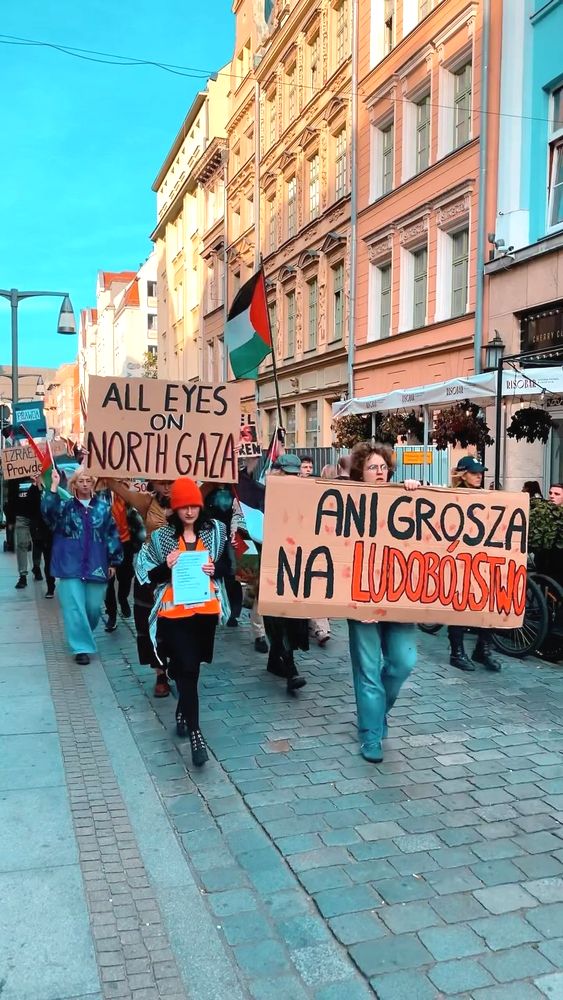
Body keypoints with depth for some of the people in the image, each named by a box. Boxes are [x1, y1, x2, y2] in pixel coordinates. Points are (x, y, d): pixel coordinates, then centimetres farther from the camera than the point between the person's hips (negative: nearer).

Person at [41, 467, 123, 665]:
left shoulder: (103, 507, 5)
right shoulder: (65, 506, 4)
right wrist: (54, 485, -23)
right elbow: (47, 510, -18)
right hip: (71, 565, -1)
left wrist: (114, 561, 5)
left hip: (96, 565, 1)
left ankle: (82, 635, 36)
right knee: (75, 607, -5)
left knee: (93, 607, 8)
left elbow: (112, 534, 7)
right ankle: (82, 647, 2)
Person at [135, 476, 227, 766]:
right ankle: (195, 733, -5)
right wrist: (166, 567, -18)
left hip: (206, 610, 3)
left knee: (191, 668, 13)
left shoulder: (215, 531, 3)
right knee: (187, 669, -10)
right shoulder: (161, 536, -2)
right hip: (174, 612, -2)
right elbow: (148, 575, 1)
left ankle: (182, 712, 39)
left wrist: (215, 569, -10)